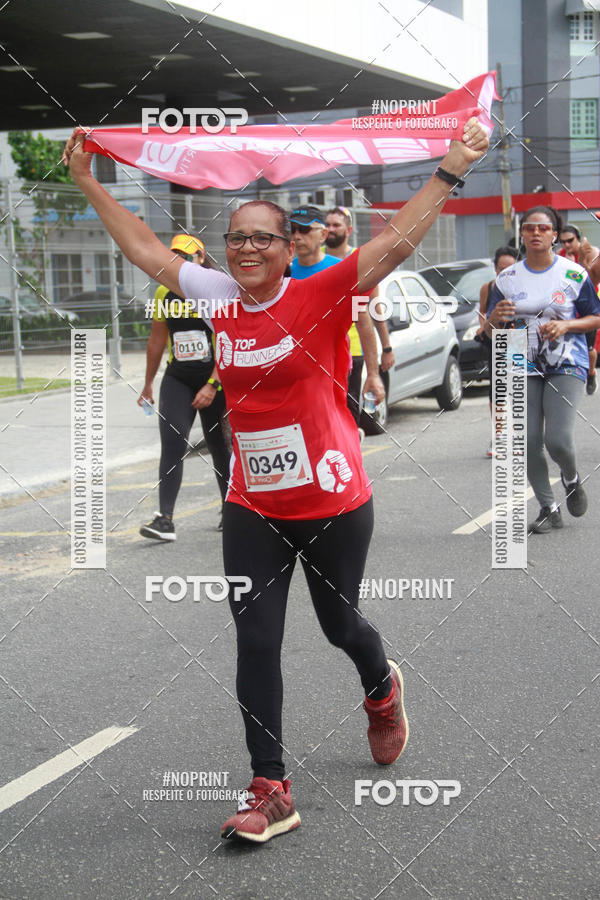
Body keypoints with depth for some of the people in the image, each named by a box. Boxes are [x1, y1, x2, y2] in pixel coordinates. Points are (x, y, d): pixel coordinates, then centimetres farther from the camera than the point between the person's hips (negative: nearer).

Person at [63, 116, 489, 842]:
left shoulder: (320, 296, -11)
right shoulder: (219, 297, 1)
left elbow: (397, 241, -20)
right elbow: (144, 249, 11)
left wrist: (451, 168, -26)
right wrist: (88, 182, 14)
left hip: (332, 503, -3)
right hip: (252, 509, 3)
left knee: (339, 624, 16)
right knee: (255, 642, 0)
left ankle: (382, 690, 51)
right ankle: (271, 792, 7)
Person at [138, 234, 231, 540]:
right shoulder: (164, 293, 5)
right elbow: (156, 341, 16)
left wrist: (212, 385, -22)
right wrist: (148, 385, 20)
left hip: (216, 379, -3)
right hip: (177, 379, 3)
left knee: (220, 446, 8)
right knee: (172, 443, -12)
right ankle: (165, 518, -17)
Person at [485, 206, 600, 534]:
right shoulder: (507, 278, 4)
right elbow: (491, 332, 9)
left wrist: (566, 325, -15)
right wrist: (494, 319, -15)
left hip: (566, 365, -3)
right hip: (523, 368, 3)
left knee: (558, 440, -15)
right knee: (529, 444, -1)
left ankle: (571, 478, 19)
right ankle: (549, 509, 15)